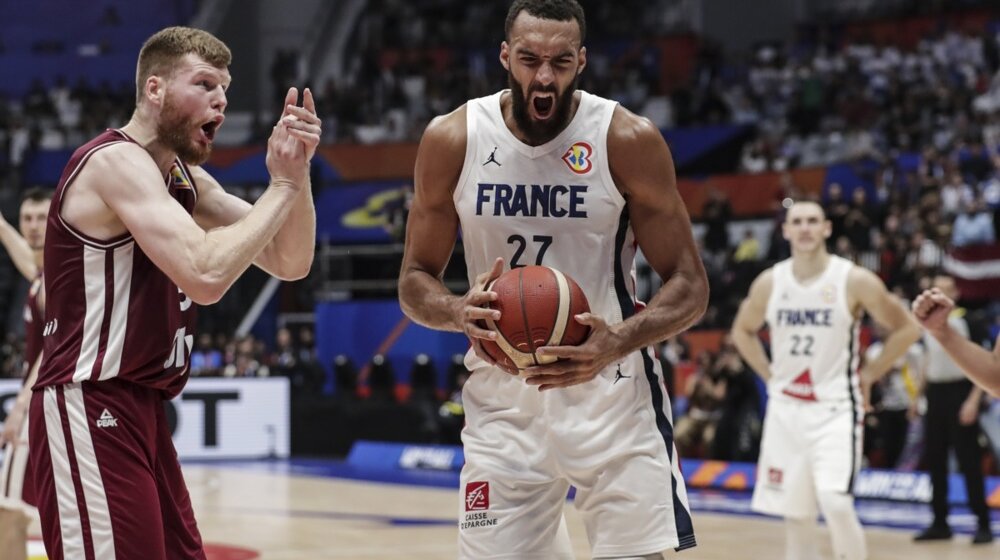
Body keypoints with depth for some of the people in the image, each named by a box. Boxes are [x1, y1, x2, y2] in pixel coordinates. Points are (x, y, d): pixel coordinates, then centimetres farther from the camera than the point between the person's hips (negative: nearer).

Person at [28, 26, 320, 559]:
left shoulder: (186, 178, 15)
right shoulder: (117, 161, -14)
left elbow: (290, 263, 14)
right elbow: (206, 274, -28)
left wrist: (295, 173, -3)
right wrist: (282, 186, -16)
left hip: (140, 411, 10)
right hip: (90, 410, -10)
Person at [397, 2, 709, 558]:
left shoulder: (629, 140, -11)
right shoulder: (452, 139, -5)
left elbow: (690, 287, -7)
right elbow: (415, 281, 5)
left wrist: (618, 344, -26)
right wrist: (460, 312, -19)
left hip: (613, 389, -2)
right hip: (502, 396, 2)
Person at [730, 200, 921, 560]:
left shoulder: (854, 281, -9)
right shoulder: (770, 283, 1)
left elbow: (906, 329, -1)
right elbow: (742, 331, 19)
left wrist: (868, 376, -3)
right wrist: (770, 375, 9)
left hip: (835, 408, -4)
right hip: (785, 409, 4)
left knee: (835, 504, -21)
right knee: (794, 515, 7)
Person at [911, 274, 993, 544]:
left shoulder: (965, 319, -8)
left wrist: (973, 401, -18)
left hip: (959, 392, -7)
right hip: (935, 392, 7)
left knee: (969, 461, -6)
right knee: (934, 459, 8)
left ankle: (983, 525, -2)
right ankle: (940, 524, 16)